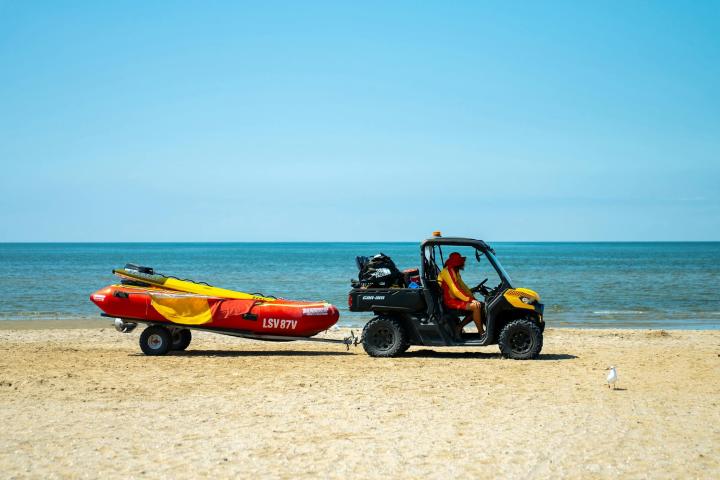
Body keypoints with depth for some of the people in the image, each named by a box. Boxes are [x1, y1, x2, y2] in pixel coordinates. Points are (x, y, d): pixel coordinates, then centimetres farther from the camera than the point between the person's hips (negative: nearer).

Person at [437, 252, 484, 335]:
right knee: (476, 307, -22)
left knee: (479, 305, 3)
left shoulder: (455, 272, 16)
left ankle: (460, 327, 3)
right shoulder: (447, 272, -16)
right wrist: (470, 299, -23)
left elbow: (463, 287, 15)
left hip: (456, 298, 10)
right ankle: (481, 333, -14)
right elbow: (455, 291, -23)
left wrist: (473, 298, 1)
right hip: (451, 301, -10)